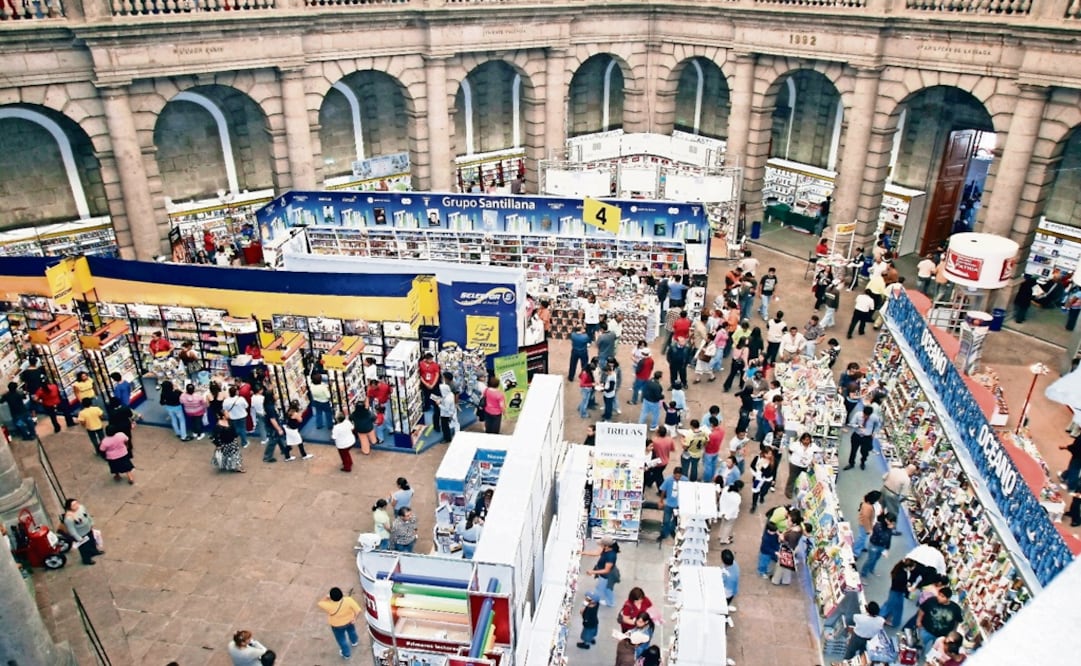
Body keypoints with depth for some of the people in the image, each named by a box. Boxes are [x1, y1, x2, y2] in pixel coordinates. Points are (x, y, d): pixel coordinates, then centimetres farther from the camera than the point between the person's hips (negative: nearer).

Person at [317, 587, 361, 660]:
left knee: (342, 640, 27)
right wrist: (355, 619, -9)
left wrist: (327, 597, -10)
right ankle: (354, 641, 65)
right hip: (349, 621, 2)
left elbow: (319, 604, -20)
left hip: (337, 625, -2)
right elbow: (358, 611, -27)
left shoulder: (329, 606, -39)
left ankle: (346, 654, 50)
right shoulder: (349, 600, -34)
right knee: (351, 630, 35)